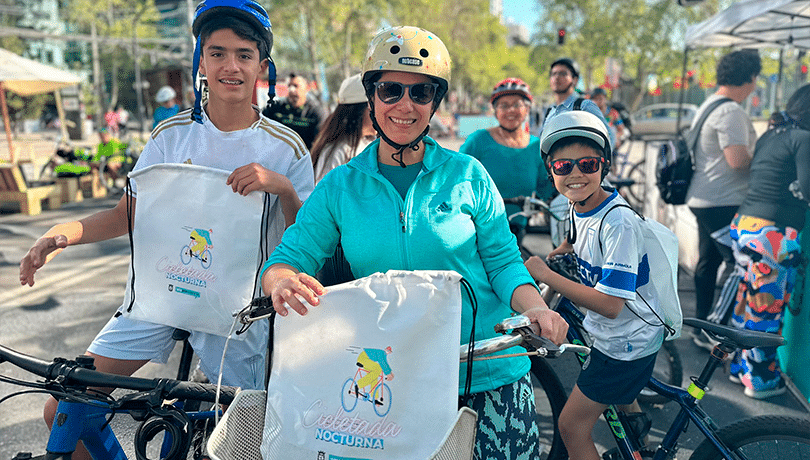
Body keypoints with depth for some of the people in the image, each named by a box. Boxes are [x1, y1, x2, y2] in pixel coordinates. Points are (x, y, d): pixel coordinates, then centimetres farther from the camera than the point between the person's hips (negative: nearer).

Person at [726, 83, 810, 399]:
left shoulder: (770, 136, 15)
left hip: (744, 223, 8)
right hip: (772, 232, -8)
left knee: (748, 301, 18)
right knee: (767, 307, 3)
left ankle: (741, 366, 30)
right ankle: (761, 381, 14)